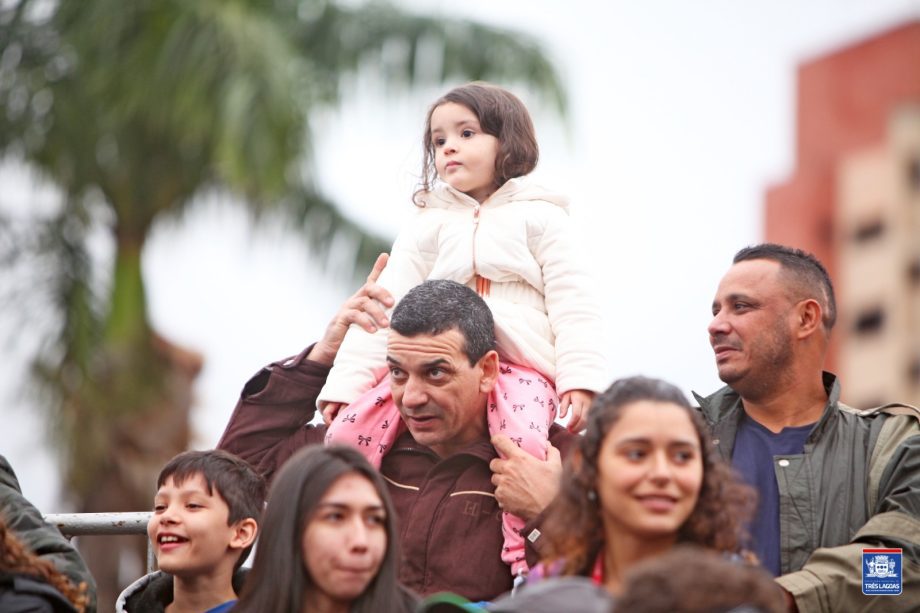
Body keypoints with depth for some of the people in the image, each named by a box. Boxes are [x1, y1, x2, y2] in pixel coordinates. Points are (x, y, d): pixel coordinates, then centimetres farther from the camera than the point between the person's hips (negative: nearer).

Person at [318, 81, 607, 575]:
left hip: (520, 366, -3)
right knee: (349, 428, -19)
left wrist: (580, 379, -10)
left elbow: (571, 304, 5)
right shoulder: (427, 226, 19)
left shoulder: (539, 218, 11)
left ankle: (532, 571, -33)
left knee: (523, 443, -35)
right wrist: (345, 382, 0)